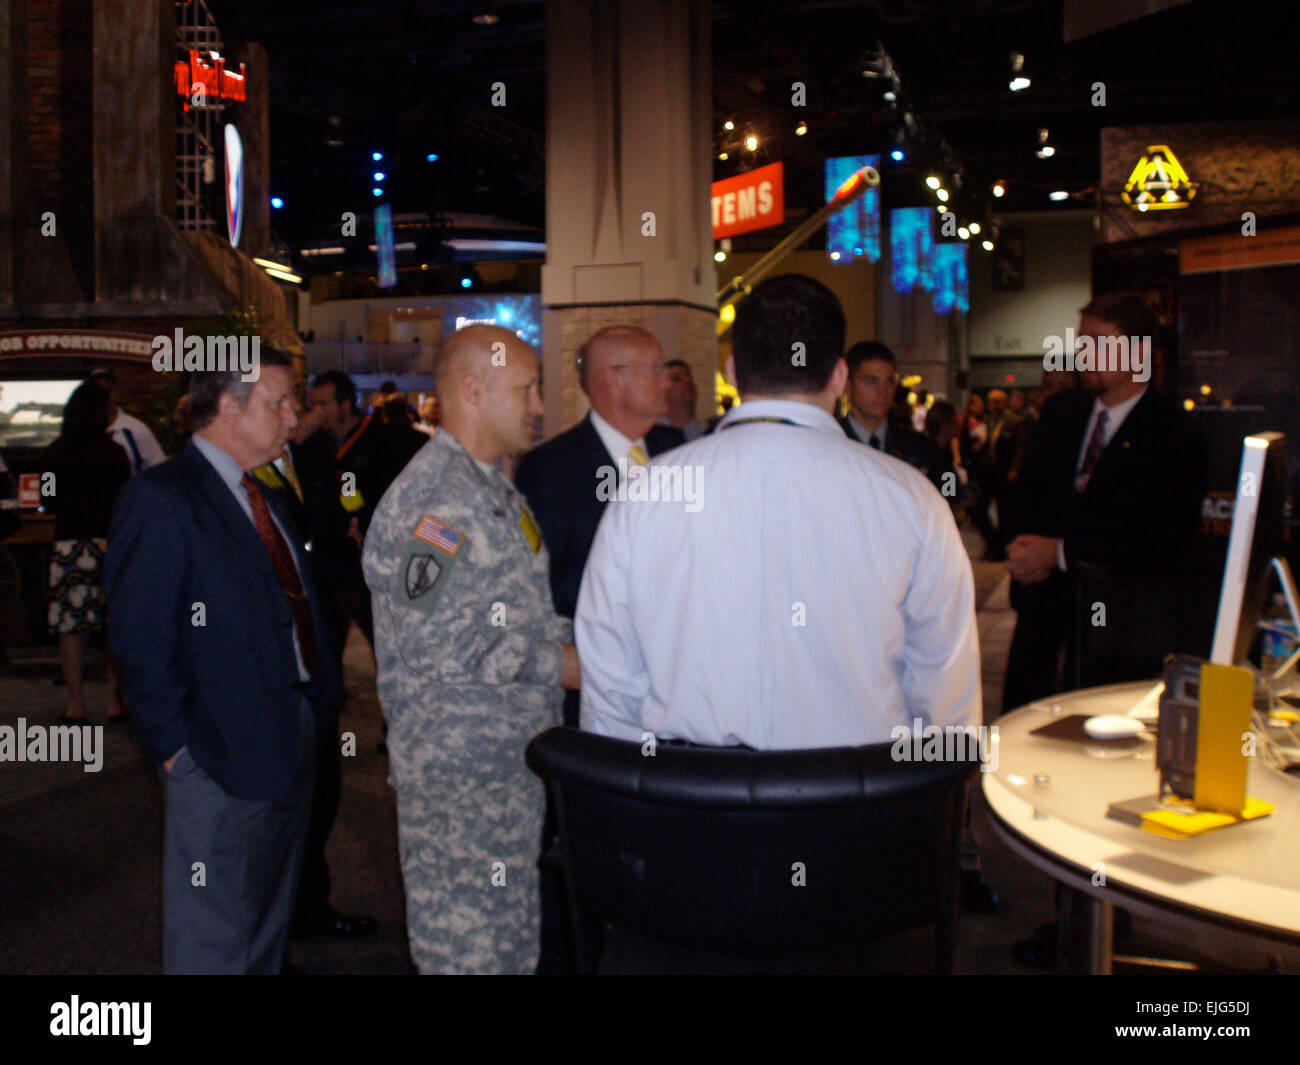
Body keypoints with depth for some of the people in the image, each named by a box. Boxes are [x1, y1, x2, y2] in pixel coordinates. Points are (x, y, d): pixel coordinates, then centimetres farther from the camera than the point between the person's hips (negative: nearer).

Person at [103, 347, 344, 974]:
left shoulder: (263, 496, 14)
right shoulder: (159, 500, -14)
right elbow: (139, 640, -16)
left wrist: (321, 705, 10)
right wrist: (175, 745, -15)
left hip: (292, 744, 9)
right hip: (223, 757, -8)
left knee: (270, 919, 22)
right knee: (212, 941, 4)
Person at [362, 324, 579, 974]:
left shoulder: (496, 491, 14)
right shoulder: (432, 498, -18)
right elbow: (443, 645, -22)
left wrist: (573, 643, 2)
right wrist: (559, 665, -14)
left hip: (513, 759, 10)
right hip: (458, 770, -9)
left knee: (512, 943, 19)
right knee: (467, 945, 1)